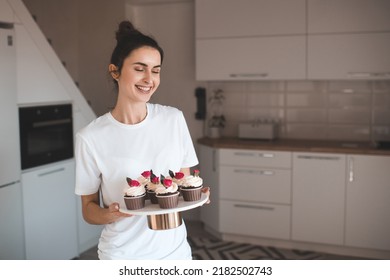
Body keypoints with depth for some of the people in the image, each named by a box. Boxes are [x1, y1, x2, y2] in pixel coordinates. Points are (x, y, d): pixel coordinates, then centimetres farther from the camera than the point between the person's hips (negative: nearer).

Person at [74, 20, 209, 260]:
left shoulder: (174, 119, -5)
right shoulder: (90, 138, -13)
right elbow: (88, 208, -3)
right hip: (123, 256, -3)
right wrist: (110, 214, -23)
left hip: (175, 250, 3)